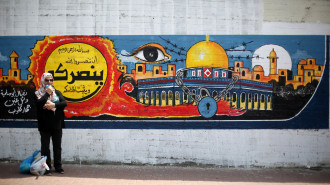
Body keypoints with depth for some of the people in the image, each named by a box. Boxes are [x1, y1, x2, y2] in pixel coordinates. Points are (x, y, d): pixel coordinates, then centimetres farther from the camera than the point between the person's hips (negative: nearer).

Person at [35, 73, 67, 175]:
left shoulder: (57, 92, 10)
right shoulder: (38, 93, 2)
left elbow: (64, 103, -3)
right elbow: (39, 103, -18)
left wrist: (53, 105, -17)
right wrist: (48, 93, -12)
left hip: (57, 124, 3)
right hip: (45, 124, -3)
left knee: (57, 146, 9)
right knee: (45, 147, 1)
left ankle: (58, 167, 20)